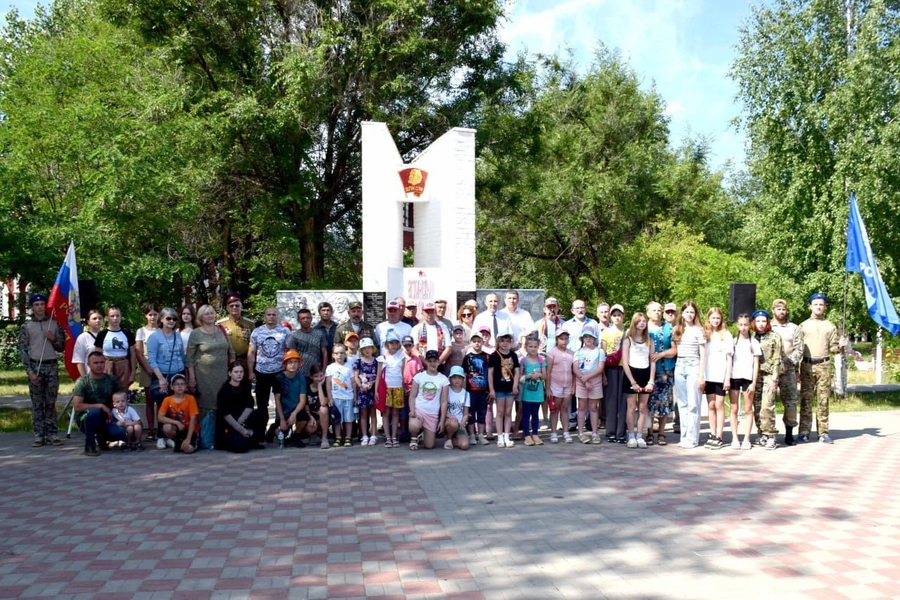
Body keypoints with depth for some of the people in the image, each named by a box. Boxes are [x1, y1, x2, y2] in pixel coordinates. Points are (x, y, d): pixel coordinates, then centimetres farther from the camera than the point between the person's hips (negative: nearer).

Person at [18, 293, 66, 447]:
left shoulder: (54, 324, 8)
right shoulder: (26, 326, 4)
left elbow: (62, 347, 11)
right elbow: (22, 350, 0)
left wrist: (53, 339, -9)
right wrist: (29, 371, -8)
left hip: (52, 366, 1)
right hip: (34, 366, -1)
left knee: (51, 402, 3)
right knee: (37, 403, 1)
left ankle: (52, 434, 7)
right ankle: (39, 435, 4)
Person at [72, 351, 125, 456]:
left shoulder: (111, 380, 1)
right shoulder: (82, 381, -10)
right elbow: (77, 407, -19)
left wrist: (111, 413, -7)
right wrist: (100, 406, -21)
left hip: (106, 419, 4)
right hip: (85, 419, -4)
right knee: (94, 412, -38)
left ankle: (101, 437, 12)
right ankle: (89, 447, -18)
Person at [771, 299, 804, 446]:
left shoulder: (794, 329, 12)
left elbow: (799, 350, 5)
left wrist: (788, 364, -9)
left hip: (788, 371, 1)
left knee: (790, 401, 0)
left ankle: (789, 434, 6)